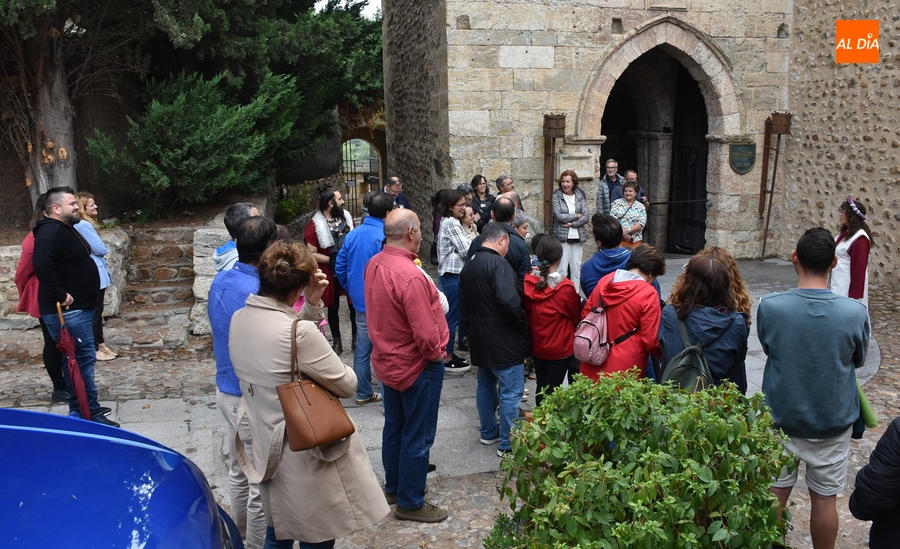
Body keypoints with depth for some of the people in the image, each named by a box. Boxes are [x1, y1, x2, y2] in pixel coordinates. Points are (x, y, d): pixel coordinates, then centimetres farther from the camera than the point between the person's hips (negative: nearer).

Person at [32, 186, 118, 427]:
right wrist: (60, 295, -27)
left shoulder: (66, 229, 16)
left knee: (77, 360, 15)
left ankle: (80, 411, 24)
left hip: (79, 309, 11)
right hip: (67, 311, -11)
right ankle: (91, 414, -2)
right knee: (83, 359, -7)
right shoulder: (50, 231, -18)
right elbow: (41, 264, -33)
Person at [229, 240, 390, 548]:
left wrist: (312, 306, -3)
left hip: (269, 452, 8)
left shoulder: (239, 320, -4)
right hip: (308, 457, -8)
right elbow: (348, 385, -17)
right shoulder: (299, 332, -28)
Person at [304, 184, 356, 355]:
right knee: (333, 307, 13)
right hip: (331, 273, -3)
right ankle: (336, 340, 29)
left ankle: (355, 338, 26)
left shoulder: (347, 217, -2)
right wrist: (331, 260, -18)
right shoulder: (315, 225, -14)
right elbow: (311, 254, -14)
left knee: (354, 304, 9)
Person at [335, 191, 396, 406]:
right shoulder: (385, 237, -21)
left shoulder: (353, 235, 2)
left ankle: (364, 393, 27)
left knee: (363, 349, 16)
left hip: (360, 303, 7)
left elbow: (340, 266, 8)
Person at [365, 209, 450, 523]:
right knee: (417, 437, 5)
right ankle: (410, 503, 18)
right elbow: (425, 333, -28)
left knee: (394, 427, 22)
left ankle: (393, 487, 37)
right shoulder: (410, 276, -31)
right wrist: (437, 355, -10)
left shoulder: (373, 265, -4)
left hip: (387, 361, 9)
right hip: (417, 366, -9)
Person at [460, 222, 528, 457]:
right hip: (502, 339, -9)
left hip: (478, 338, 9)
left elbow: (465, 303, 16)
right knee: (511, 391, -1)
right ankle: (507, 444, 4)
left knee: (486, 385, 20)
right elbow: (509, 302, -28)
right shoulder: (498, 264, -18)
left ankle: (488, 432, 33)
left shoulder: (469, 266, 10)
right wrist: (523, 326, -13)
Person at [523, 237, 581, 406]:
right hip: (561, 347, -5)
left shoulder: (528, 282, -9)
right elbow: (577, 317, -5)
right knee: (553, 389, 5)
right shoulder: (565, 288, -21)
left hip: (537, 346, 5)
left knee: (541, 386, 17)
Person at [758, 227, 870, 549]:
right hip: (832, 423, 0)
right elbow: (858, 360, 0)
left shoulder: (769, 307, -20)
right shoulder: (855, 313, -19)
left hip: (781, 417, 0)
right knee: (824, 498, 16)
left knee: (775, 494, 15)